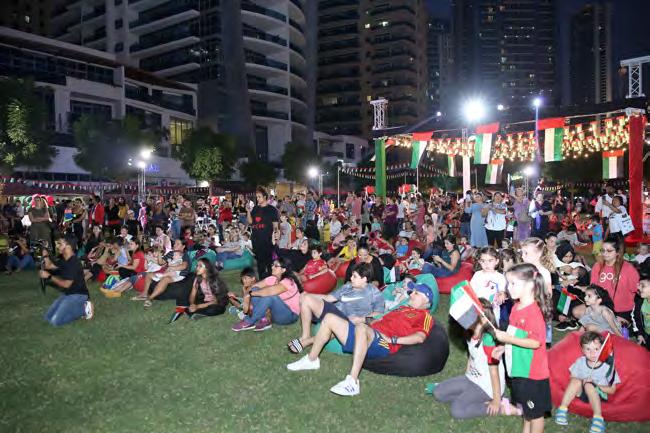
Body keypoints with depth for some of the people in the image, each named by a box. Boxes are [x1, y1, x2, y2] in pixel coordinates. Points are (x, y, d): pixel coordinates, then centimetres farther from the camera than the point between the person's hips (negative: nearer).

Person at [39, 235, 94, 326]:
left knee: (55, 321, -18)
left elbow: (66, 284, -23)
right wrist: (45, 254, 2)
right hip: (67, 293, 10)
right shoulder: (64, 260, 7)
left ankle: (84, 308, -4)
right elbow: (49, 265, 17)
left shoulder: (74, 263, -23)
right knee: (48, 317, 7)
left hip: (78, 294, -10)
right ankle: (79, 306, 10)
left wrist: (49, 276, -18)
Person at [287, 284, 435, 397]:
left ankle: (352, 382, -43)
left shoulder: (424, 315, 8)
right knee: (330, 318, 3)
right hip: (368, 336, 9)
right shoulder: (402, 308, 33)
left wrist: (393, 339, -18)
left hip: (382, 344, -8)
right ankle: (311, 360, 10)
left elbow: (420, 337, -11)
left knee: (361, 328, -41)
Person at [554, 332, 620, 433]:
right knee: (576, 381, -29)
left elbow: (612, 390, -6)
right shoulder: (580, 362, -4)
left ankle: (598, 417, -36)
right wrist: (583, 382, -18)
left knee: (589, 385, -33)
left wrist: (596, 385, -21)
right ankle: (562, 409, -28)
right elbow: (572, 378, 3)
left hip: (599, 395, -2)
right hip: (581, 393, 2)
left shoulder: (608, 366, -11)